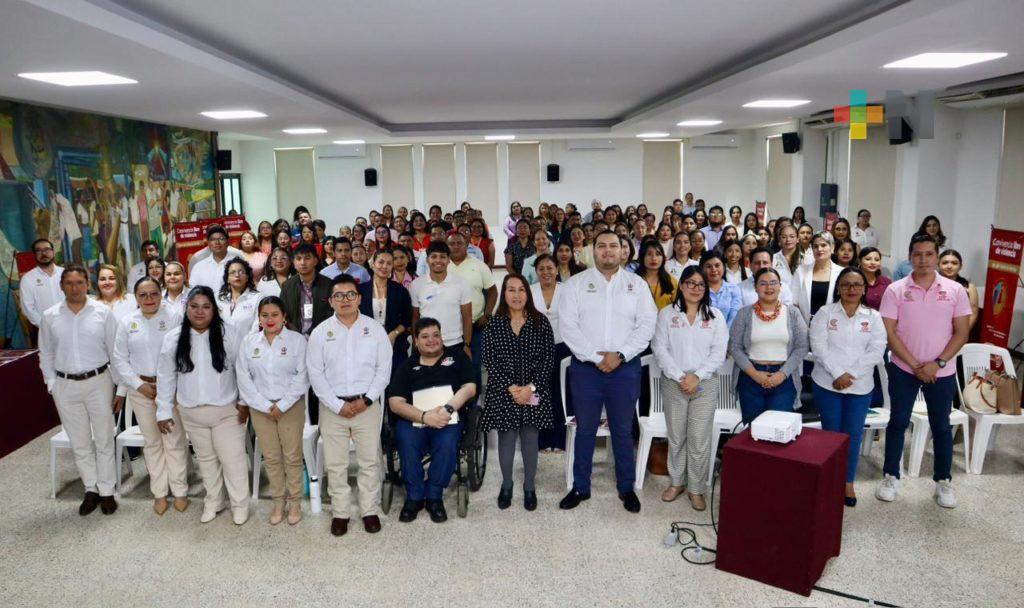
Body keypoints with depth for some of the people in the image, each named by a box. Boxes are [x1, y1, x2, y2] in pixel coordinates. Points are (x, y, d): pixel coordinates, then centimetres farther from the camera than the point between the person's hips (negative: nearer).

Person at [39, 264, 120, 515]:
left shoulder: (103, 313, -5)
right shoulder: (49, 316, 0)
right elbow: (46, 355, 9)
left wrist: (120, 388, -1)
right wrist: (52, 386, 4)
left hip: (98, 382, -2)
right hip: (65, 386, 2)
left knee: (104, 440, 7)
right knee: (80, 443, 11)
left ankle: (107, 491, 19)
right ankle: (91, 489, 24)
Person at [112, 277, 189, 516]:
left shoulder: (174, 316, -6)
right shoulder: (127, 323, 5)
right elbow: (119, 359, 6)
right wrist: (140, 385, -4)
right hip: (141, 388, 3)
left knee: (174, 441, 1)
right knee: (152, 442, 11)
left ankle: (180, 491, 15)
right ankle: (159, 492, 23)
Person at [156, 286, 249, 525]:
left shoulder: (228, 335, -11)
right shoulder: (173, 339, -5)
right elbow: (165, 376, 1)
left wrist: (245, 402, -5)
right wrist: (163, 411, 1)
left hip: (227, 410, -2)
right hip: (191, 412, 3)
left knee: (233, 458, 3)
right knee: (206, 458, 18)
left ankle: (240, 504, 20)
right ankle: (213, 501, 35)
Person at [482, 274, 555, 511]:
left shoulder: (540, 321, -1)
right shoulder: (494, 323, 0)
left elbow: (549, 359, -3)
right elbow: (489, 360, -4)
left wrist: (531, 387, -12)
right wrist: (511, 387, -12)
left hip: (535, 391, 0)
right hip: (503, 391, 0)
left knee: (530, 438, 7)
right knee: (506, 438, 8)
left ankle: (529, 487, 23)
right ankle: (506, 485, 26)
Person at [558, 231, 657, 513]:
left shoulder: (637, 284, 5)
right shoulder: (576, 283, 2)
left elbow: (646, 325, -2)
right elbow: (567, 325, -6)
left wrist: (619, 355, -13)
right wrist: (595, 357, -13)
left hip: (625, 367, 1)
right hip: (585, 366, 0)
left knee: (623, 430, 11)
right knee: (585, 429, 9)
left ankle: (626, 488, 25)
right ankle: (580, 487, 23)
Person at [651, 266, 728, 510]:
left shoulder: (715, 315, 6)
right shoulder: (667, 314, 3)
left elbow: (719, 352, 0)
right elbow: (660, 348, -3)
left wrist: (697, 376, -11)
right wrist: (680, 377, -11)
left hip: (705, 384, 0)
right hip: (673, 383, 0)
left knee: (700, 439, 0)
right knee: (676, 436, 8)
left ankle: (696, 488, 13)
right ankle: (676, 482, 24)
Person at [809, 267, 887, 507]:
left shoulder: (873, 317, 5)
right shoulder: (825, 313, -1)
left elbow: (876, 351, -5)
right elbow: (819, 347, -9)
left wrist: (851, 375, -15)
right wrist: (838, 374, -18)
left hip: (860, 386, 1)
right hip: (827, 383, -1)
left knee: (853, 434, 6)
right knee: (831, 432, 5)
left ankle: (848, 482, 20)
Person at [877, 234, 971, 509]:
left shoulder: (955, 290, -2)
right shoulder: (895, 290, -6)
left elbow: (961, 333, -2)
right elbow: (889, 333, -8)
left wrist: (937, 363, -13)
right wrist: (915, 365, -13)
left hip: (942, 372, 1)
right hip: (903, 369, -1)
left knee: (941, 426, 12)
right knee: (898, 422, 8)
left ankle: (943, 481, 26)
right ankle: (891, 477, 21)